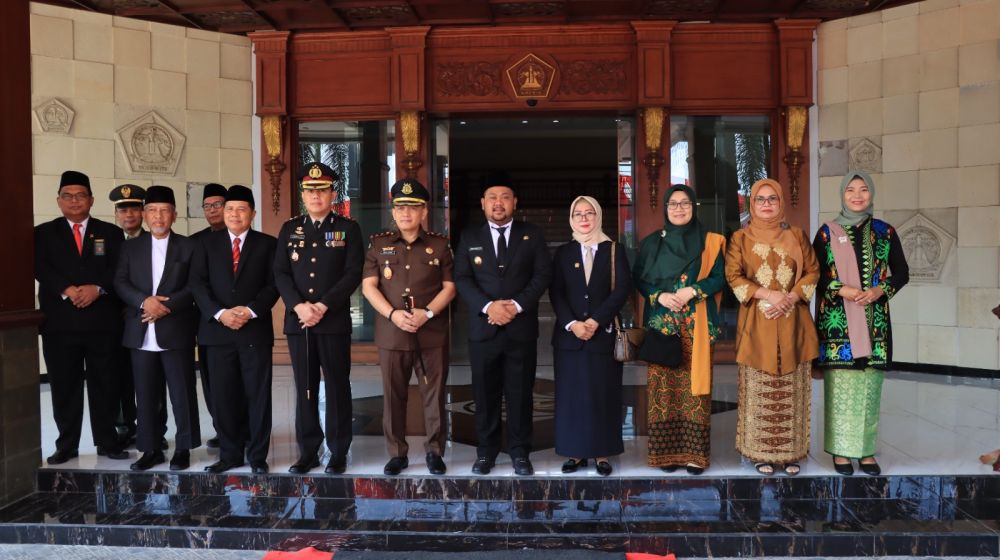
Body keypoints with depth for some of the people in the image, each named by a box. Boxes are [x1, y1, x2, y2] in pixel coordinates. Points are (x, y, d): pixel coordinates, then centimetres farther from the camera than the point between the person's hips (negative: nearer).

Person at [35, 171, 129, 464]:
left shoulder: (110, 232, 11)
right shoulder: (43, 233, 11)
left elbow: (119, 270, 0)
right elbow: (40, 268, -4)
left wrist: (97, 288, -17)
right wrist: (67, 290, -19)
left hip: (102, 321, 0)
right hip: (60, 322, 0)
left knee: (104, 384, 5)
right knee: (64, 386, 5)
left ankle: (107, 442, 15)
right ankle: (66, 445, 16)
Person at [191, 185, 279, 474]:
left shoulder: (267, 243, 7)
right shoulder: (208, 242, 11)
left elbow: (273, 284, -1)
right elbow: (198, 283, 2)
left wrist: (250, 310, -15)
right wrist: (220, 313, -12)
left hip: (255, 330, -1)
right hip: (217, 330, 2)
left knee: (258, 395, 2)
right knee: (223, 396, 6)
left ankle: (257, 456, 12)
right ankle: (229, 454, 17)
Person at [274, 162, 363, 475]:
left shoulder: (348, 229, 3)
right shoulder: (289, 229, 12)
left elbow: (353, 274, -6)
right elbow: (280, 273, 5)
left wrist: (323, 306, -15)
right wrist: (299, 306, -12)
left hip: (335, 321, -3)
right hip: (297, 321, 3)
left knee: (337, 387, 2)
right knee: (305, 389, 7)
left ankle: (338, 454, 11)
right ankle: (308, 452, 16)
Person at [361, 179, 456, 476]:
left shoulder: (440, 245, 5)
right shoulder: (379, 244, 7)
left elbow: (449, 286, 3)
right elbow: (369, 286, 2)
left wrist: (427, 313, -13)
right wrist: (393, 314, -13)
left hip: (432, 334, -1)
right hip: (391, 334, 1)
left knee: (434, 395, 5)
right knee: (394, 396, 7)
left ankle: (434, 451, 18)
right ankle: (397, 453, 19)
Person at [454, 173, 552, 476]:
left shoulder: (532, 235, 9)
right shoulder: (469, 237, 10)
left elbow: (543, 274, 0)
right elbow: (462, 279, 1)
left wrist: (517, 304, -14)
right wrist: (488, 306, -15)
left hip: (522, 329, 0)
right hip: (483, 329, 1)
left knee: (520, 394, 4)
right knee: (485, 395, 6)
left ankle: (520, 453, 15)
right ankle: (486, 452, 17)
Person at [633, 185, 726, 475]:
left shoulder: (709, 241, 7)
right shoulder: (651, 242, 9)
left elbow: (719, 277, 1)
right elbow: (639, 278, 6)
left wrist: (692, 291, -15)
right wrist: (660, 296, -11)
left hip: (696, 325, -1)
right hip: (661, 323, 1)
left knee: (694, 384, -2)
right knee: (664, 385, -1)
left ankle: (695, 453, 4)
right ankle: (666, 451, 6)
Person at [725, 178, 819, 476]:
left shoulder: (797, 235, 11)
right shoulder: (740, 238, 6)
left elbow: (812, 271, 8)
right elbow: (733, 275, -3)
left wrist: (791, 297, -9)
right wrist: (768, 294, -14)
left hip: (792, 322, 2)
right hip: (757, 323, -1)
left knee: (792, 390, 3)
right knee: (759, 390, 0)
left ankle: (792, 452, 11)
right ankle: (761, 453, 7)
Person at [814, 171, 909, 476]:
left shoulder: (884, 232, 8)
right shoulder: (827, 232, 2)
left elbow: (902, 272, 8)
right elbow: (814, 274, 0)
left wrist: (879, 291, -10)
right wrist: (841, 290, -15)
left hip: (874, 320, 2)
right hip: (837, 320, -2)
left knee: (869, 386, 3)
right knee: (841, 386, -2)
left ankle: (866, 450, 13)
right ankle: (841, 450, 8)